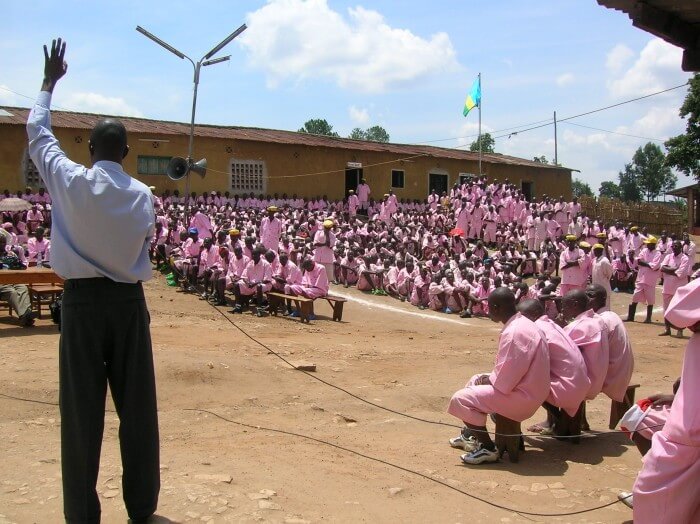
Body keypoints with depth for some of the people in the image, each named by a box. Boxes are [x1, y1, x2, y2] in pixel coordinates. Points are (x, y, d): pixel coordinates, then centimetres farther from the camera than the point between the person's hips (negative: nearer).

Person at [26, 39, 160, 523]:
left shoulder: (69, 180, -6)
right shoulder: (141, 194, -2)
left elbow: (38, 132, 9)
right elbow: (144, 243, 8)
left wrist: (50, 82, 22)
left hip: (82, 300, -1)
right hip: (129, 301, 2)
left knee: (82, 411, 4)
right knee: (138, 409, 9)